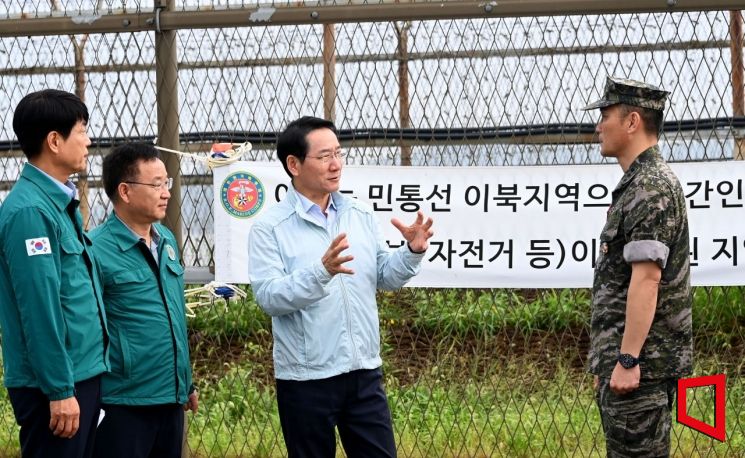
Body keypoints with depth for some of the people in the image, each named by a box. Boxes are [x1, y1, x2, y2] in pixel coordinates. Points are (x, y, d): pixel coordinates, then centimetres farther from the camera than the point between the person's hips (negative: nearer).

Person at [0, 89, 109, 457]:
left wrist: (85, 382, 17)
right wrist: (60, 390, -19)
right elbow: (40, 310, -20)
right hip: (53, 384, -9)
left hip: (83, 373, 9)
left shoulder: (62, 203, 12)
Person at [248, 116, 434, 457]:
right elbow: (268, 296, -18)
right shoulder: (270, 227, -8)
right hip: (306, 379, -4)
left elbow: (385, 277, 11)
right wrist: (321, 271, -33)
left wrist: (412, 252, -9)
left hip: (364, 373, 4)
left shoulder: (361, 216, 8)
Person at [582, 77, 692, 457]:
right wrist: (607, 360, 23)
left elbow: (647, 278, -22)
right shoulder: (637, 184, 18)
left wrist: (627, 360, -25)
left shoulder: (651, 190, -15)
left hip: (641, 357, -11)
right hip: (623, 356, 11)